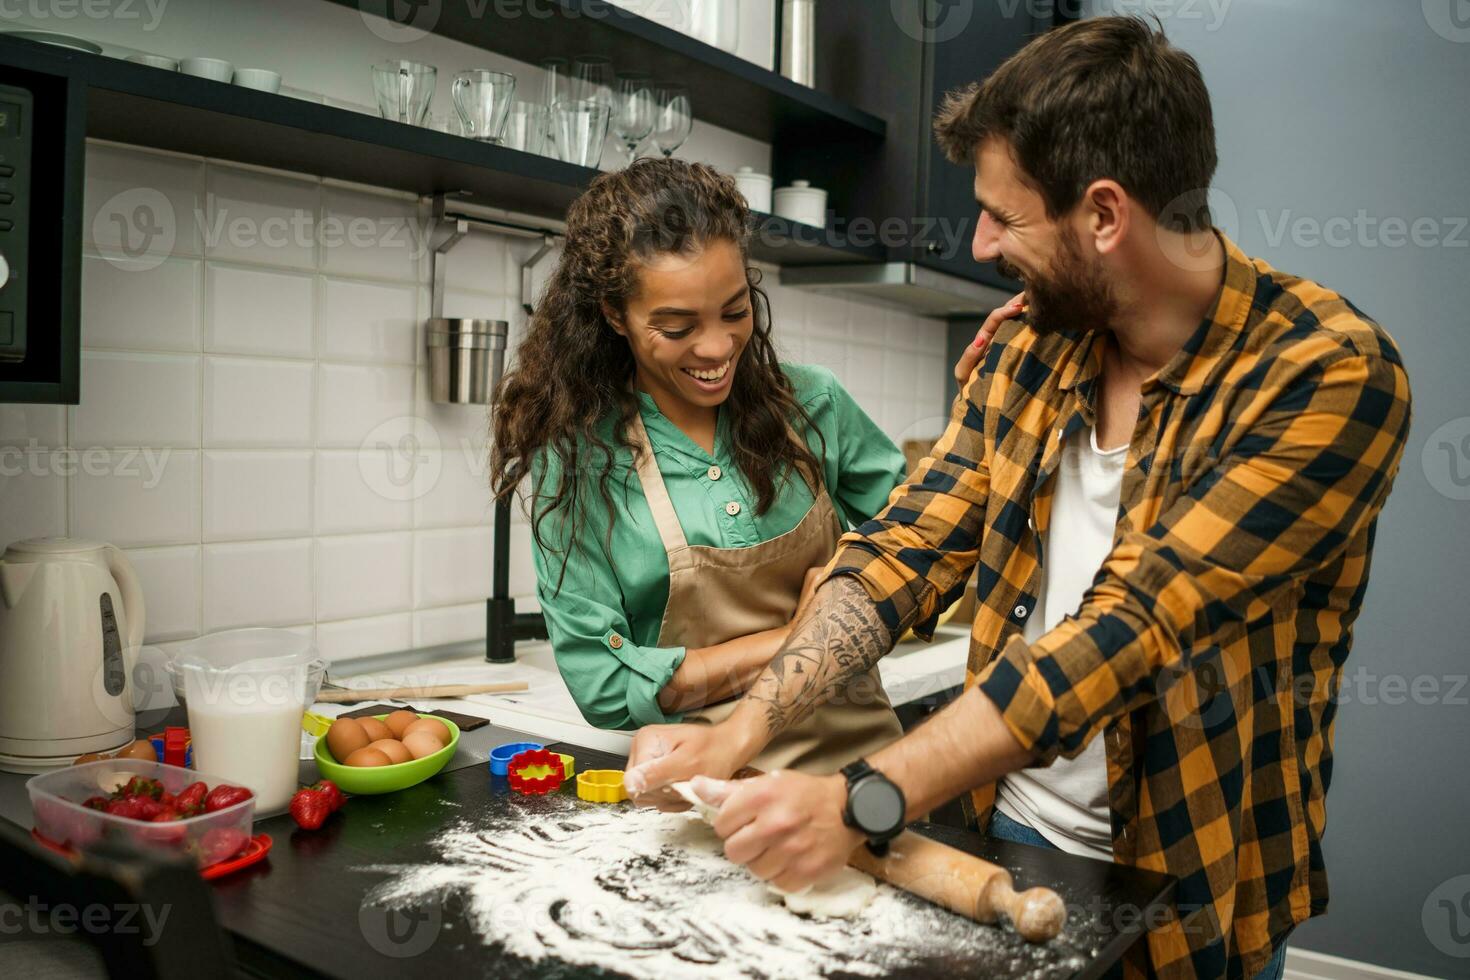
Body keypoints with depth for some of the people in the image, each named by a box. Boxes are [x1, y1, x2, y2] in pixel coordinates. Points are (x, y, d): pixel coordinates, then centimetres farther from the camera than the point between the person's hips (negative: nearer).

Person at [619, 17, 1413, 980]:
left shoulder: (1329, 373, -21)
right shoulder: (1023, 341, -4)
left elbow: (1130, 630, -29)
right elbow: (908, 549, -6)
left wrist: (861, 803, -32)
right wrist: (742, 732, -16)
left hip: (1188, 882, -4)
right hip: (1006, 825, 4)